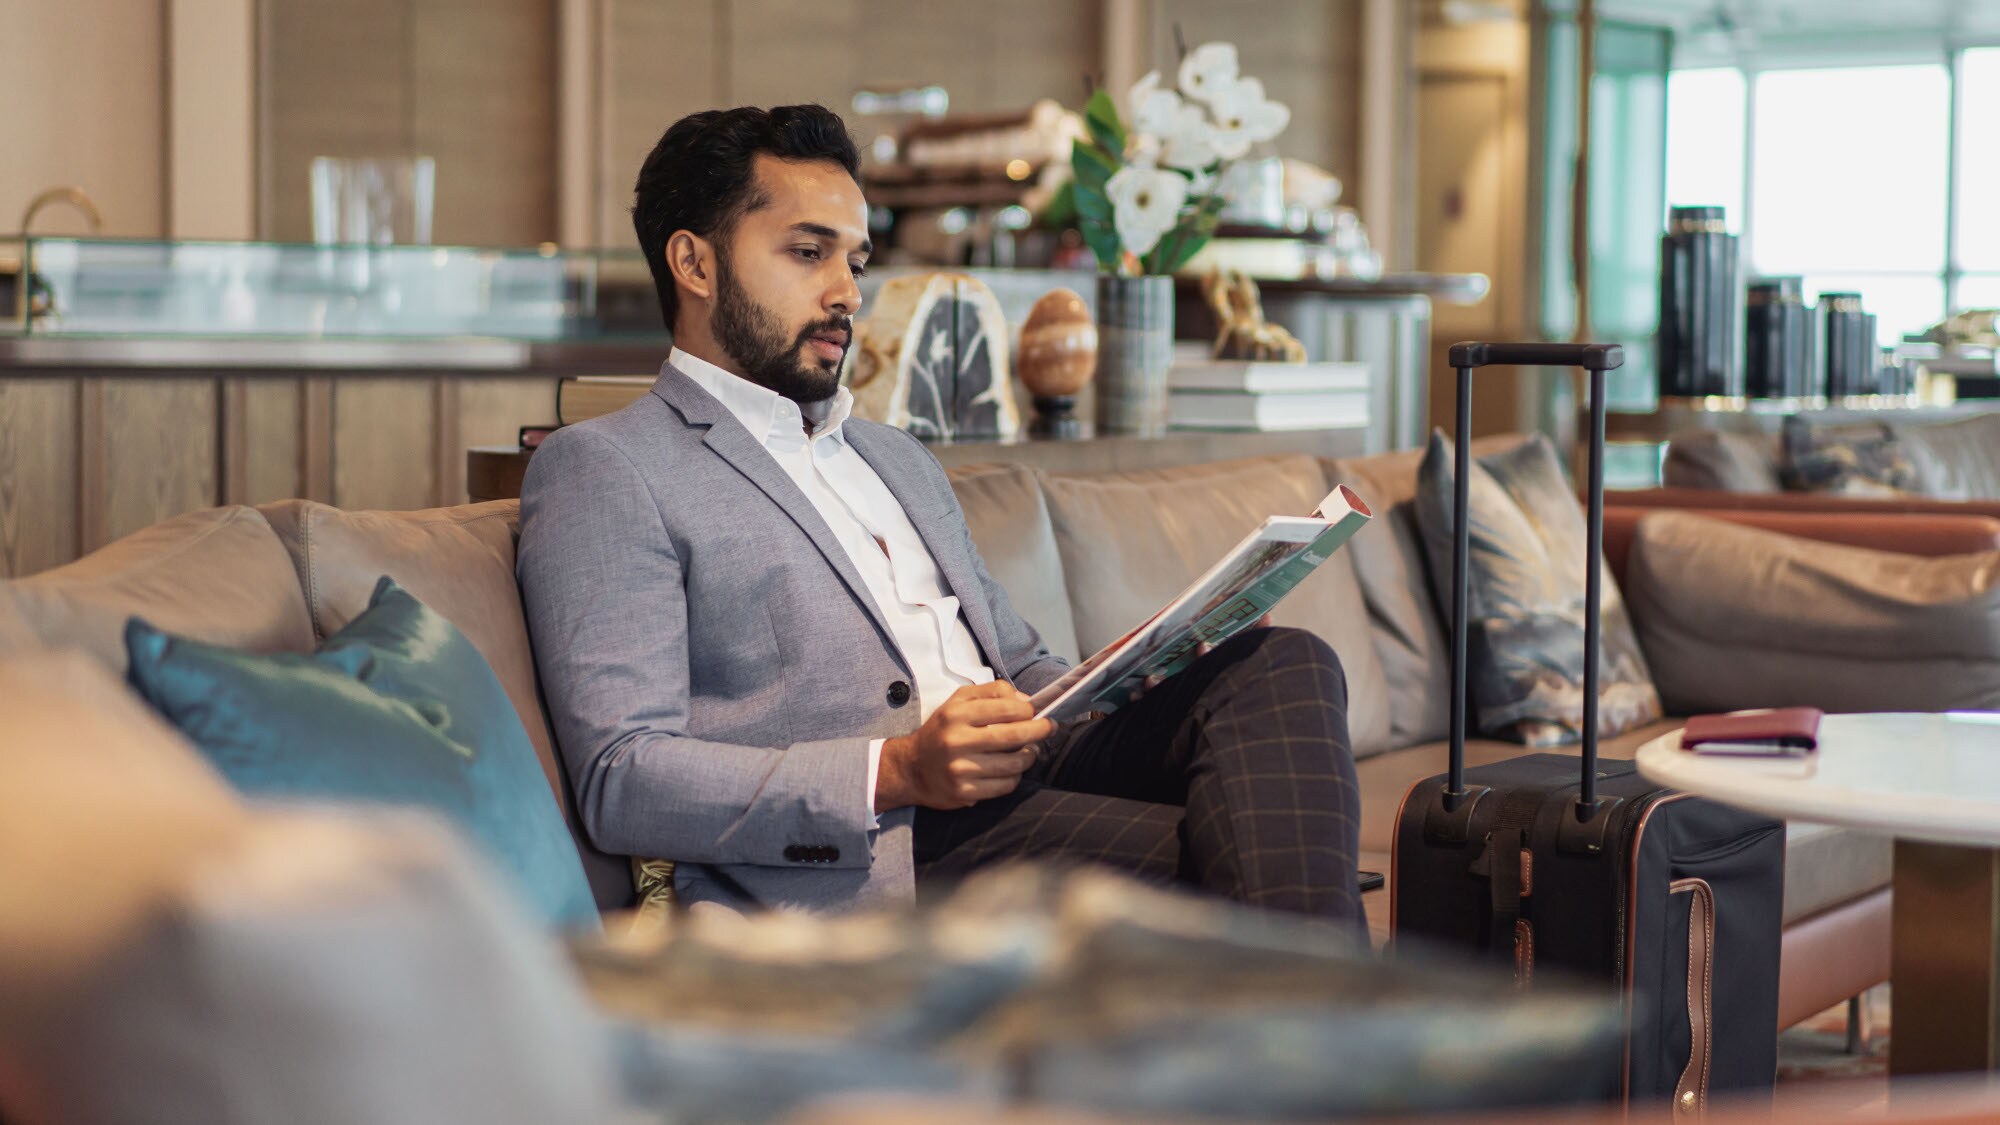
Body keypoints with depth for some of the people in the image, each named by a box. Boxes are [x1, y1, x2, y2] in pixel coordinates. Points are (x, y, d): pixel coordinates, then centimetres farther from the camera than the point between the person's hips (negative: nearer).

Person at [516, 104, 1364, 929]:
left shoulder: (900, 461, 32)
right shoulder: (601, 470, 4)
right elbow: (620, 783, -7)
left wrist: (1145, 681, 8)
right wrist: (897, 772, -19)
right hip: (866, 863, -8)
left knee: (1284, 665, -21)